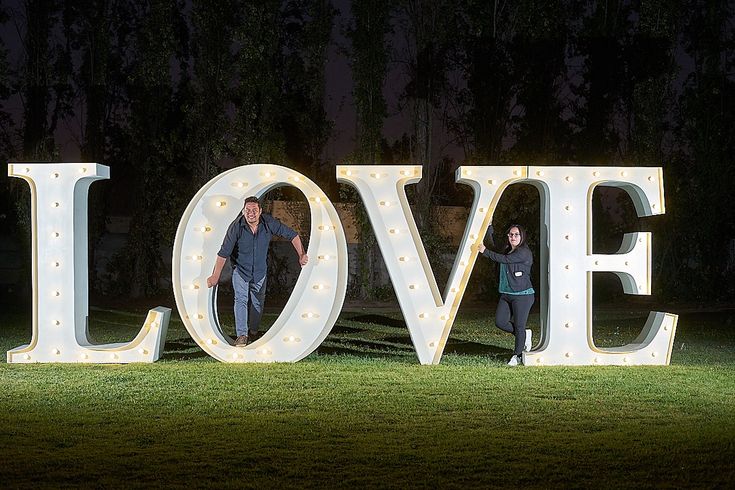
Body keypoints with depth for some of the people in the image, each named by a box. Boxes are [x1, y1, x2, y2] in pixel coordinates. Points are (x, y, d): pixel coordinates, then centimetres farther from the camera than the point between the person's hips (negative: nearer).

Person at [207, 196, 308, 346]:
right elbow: (224, 252, -23)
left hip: (260, 270, 3)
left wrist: (301, 255, -19)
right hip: (240, 269, -3)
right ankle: (242, 335, -15)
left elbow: (292, 235, -11)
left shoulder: (269, 223, -21)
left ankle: (253, 332, 29)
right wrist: (215, 275, -23)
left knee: (258, 302, 12)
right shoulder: (236, 226, -26)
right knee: (241, 299, -15)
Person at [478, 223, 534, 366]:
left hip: (522, 295, -8)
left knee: (519, 326, -2)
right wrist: (489, 225, 20)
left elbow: (504, 259, -20)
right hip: (506, 295, 8)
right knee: (500, 322, 1)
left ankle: (517, 355, 12)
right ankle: (524, 335, 23)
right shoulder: (507, 250, 14)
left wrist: (485, 251, -14)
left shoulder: (524, 252, -11)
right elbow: (492, 242, 28)